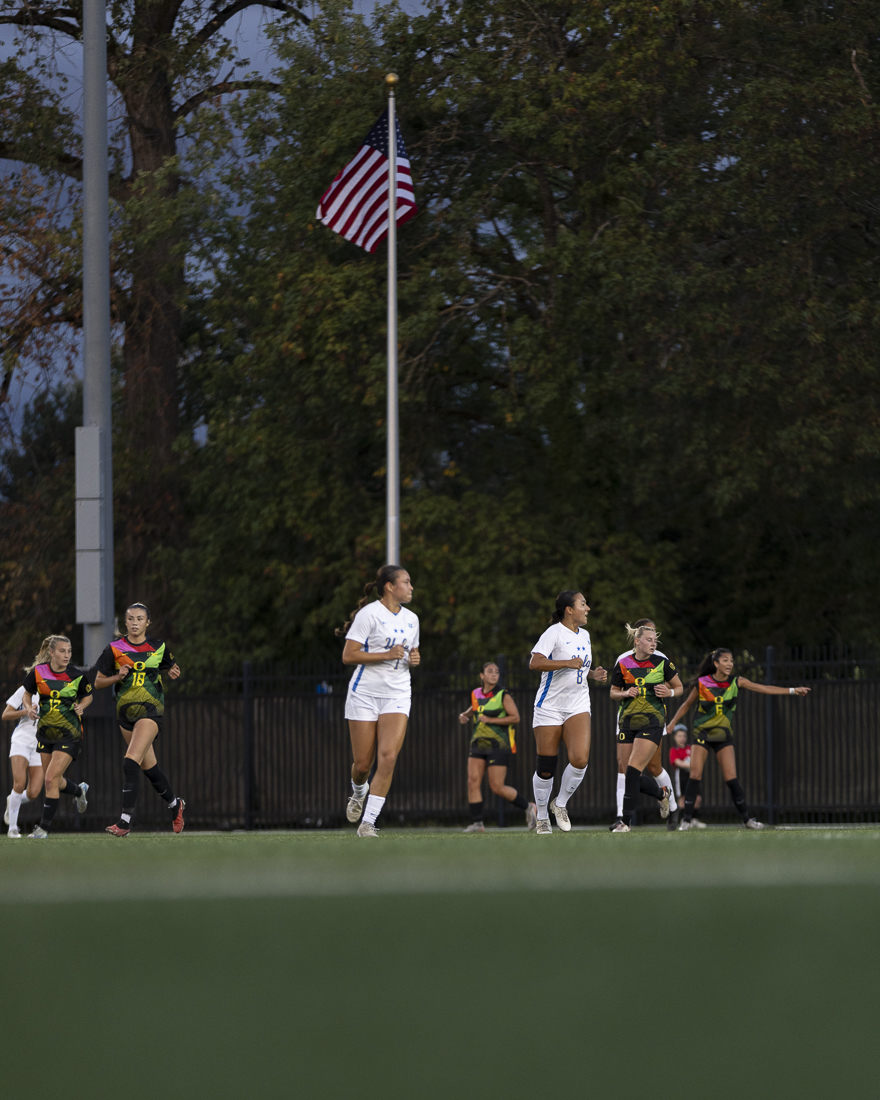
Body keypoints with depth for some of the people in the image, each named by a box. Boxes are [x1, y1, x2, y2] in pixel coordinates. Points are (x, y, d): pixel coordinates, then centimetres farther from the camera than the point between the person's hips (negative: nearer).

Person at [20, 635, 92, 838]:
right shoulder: (38, 672, -8)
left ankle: (44, 827, -5)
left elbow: (88, 696, 6)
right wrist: (29, 707, -11)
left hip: (69, 734, -4)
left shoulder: (77, 675, -12)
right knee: (53, 782, 15)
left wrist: (81, 706, -15)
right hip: (46, 732, 4)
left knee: (51, 779, -14)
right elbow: (27, 693, 9)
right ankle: (79, 790, 49)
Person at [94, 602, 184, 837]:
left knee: (131, 762, -19)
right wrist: (118, 676, -13)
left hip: (151, 710, -4)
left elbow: (169, 667, 20)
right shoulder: (114, 649, 0)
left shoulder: (158, 647, 1)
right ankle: (174, 804, 39)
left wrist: (173, 672, -2)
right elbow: (98, 682, 5)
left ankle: (125, 821, -20)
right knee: (148, 766, 14)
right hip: (126, 712, 4)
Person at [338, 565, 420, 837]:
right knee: (362, 763, 1)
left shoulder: (411, 619, 11)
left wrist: (414, 659, 3)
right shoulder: (369, 614, -9)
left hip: (397, 695, 4)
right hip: (365, 692, -4)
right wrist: (386, 655, -19)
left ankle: (368, 822, -13)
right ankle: (359, 792, 38)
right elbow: (348, 655, -13)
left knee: (388, 756, -16)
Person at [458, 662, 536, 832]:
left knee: (497, 787, -6)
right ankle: (477, 823, -5)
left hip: (498, 746, -6)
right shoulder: (476, 694, 10)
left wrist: (491, 720, -19)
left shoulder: (503, 695, -7)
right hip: (478, 745, 6)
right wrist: (465, 715, 9)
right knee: (473, 782, -9)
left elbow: (515, 717, -13)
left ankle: (528, 807, 16)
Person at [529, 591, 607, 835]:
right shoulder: (554, 633, -9)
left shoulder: (584, 635, 14)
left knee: (580, 760, -17)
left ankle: (560, 803, 6)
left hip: (578, 705, 5)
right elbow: (535, 663, -22)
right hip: (550, 707, -5)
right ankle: (542, 816, 19)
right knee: (545, 768, -1)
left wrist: (593, 675, 8)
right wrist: (567, 663, -24)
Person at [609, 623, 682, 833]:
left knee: (634, 768, -15)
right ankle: (662, 793, 33)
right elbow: (613, 692, 11)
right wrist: (626, 693, -10)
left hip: (652, 721, -3)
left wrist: (669, 692, -11)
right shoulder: (623, 664, 1)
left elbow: (679, 687, 10)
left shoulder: (662, 663, -2)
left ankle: (626, 820, -13)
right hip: (627, 720, 3)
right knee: (625, 769, 5)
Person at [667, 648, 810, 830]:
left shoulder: (736, 682, -3)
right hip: (702, 733, -1)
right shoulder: (702, 683, -8)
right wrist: (672, 724, 5)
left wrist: (792, 691, -11)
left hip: (724, 735, 1)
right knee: (695, 775, -12)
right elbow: (687, 705, 6)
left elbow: (764, 689, -5)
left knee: (731, 778, -6)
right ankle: (687, 819, -4)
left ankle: (746, 818, 6)